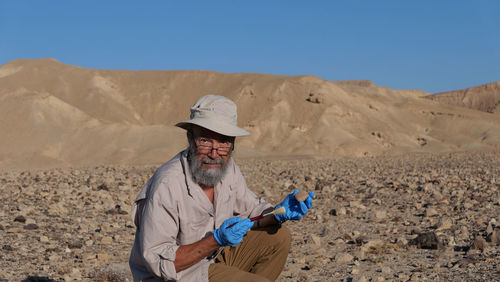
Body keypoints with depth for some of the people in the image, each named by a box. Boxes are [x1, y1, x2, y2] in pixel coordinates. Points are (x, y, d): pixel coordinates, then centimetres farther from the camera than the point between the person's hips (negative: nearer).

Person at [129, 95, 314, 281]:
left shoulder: (228, 169, -6)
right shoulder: (166, 185, -29)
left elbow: (250, 210, 10)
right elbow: (158, 262, -27)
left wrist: (280, 213, -12)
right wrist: (216, 240, -34)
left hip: (215, 256, 8)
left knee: (279, 237, 5)